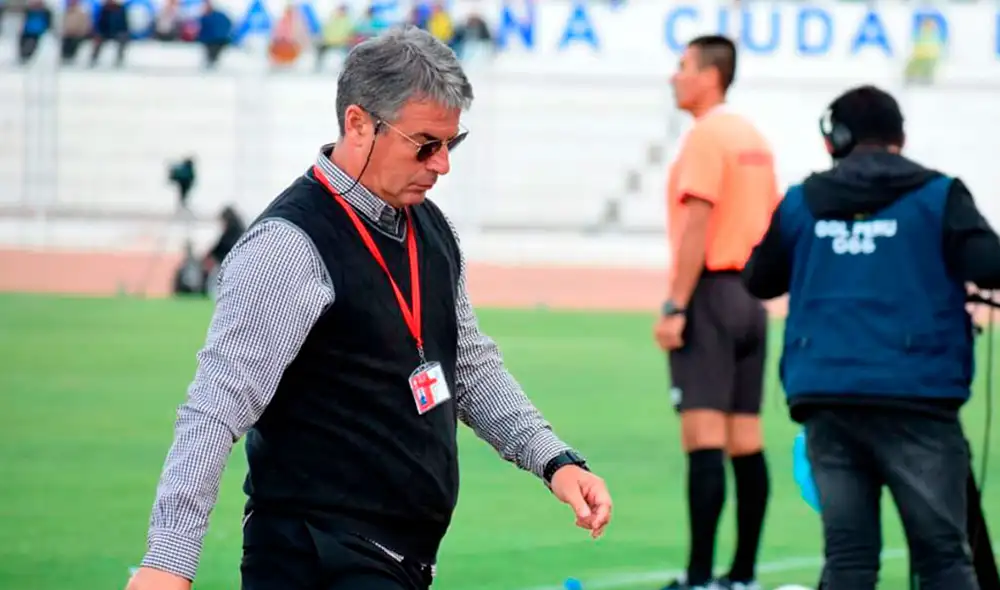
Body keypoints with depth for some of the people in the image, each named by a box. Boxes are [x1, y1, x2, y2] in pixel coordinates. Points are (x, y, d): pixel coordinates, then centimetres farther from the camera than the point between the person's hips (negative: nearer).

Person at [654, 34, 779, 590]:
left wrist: (675, 308, -19)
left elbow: (697, 225, -18)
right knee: (746, 437, 10)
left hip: (709, 294, -9)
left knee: (704, 436, -11)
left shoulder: (706, 136, -12)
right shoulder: (754, 138, 15)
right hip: (750, 296, 9)